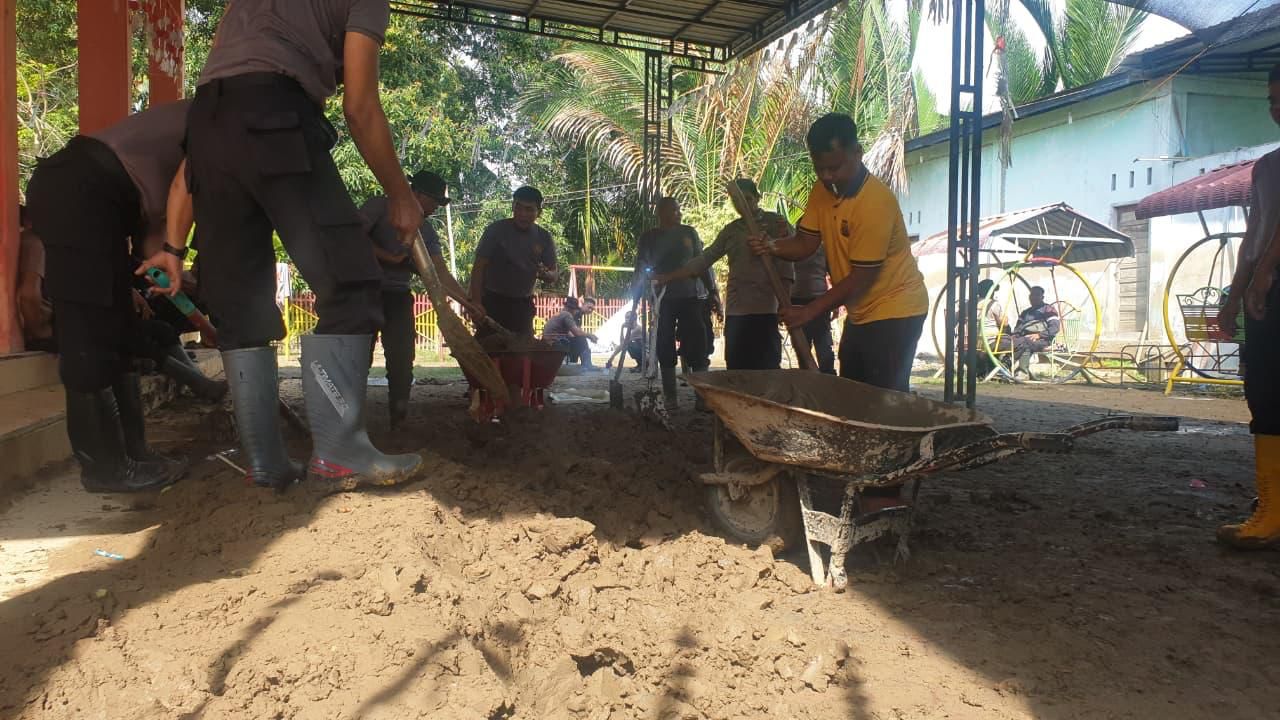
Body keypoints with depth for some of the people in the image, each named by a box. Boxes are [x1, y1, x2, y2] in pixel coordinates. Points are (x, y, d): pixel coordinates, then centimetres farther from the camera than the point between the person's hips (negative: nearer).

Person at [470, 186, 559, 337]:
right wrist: (476, 301, -20)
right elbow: (478, 267, -10)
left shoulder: (543, 238, 2)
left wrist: (544, 273, -20)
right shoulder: (496, 230, -8)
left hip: (522, 305, 4)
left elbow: (553, 276, 5)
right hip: (492, 302, -4)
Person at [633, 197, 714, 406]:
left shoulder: (689, 233, 8)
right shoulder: (649, 238, 3)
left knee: (698, 345, -5)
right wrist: (634, 303, -1)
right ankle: (669, 396, 9)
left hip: (689, 298, 1)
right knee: (665, 349, 2)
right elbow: (640, 271, 4)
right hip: (662, 301, -1)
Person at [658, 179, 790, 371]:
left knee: (767, 370, -9)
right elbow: (704, 259, 18)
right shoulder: (731, 230, 18)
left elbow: (786, 264, -2)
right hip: (735, 312, 5)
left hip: (765, 311, -5)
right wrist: (668, 277, 13)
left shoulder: (775, 223, 4)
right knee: (736, 371, 3)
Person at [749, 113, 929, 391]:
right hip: (860, 313, 8)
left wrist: (810, 311, -20)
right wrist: (771, 247, -22)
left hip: (894, 312, -8)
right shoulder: (823, 189, 0)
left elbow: (861, 277, -23)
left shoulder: (875, 201, -25)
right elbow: (805, 243, -1)